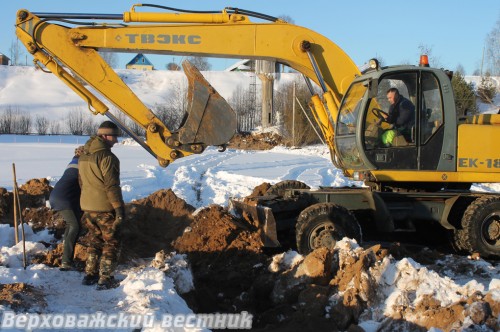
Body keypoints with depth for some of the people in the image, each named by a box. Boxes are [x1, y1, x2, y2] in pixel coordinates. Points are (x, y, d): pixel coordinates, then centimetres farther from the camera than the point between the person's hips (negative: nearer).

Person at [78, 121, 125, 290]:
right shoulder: (107, 156, -17)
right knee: (111, 243, 4)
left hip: (87, 206, 8)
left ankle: (90, 275, 22)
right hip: (104, 208, -8)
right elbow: (112, 185, -20)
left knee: (95, 241, 19)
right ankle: (105, 279, 4)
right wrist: (119, 208, -16)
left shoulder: (84, 156, 10)